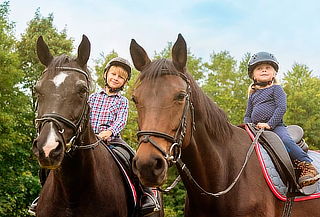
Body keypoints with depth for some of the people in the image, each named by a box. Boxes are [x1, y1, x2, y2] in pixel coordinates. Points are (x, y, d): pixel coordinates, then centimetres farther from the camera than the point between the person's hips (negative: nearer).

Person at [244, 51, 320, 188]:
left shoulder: (276, 89, 6)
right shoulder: (253, 95, 22)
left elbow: (282, 108, -8)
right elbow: (247, 115, 23)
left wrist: (269, 124, -18)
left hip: (275, 126, -6)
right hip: (256, 129, 6)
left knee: (285, 140, -32)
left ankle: (306, 165, -33)